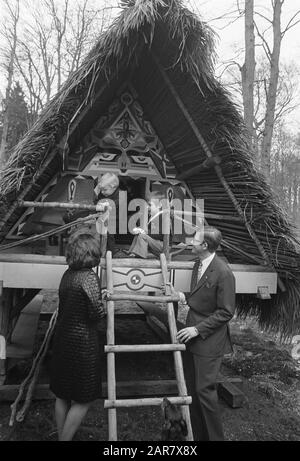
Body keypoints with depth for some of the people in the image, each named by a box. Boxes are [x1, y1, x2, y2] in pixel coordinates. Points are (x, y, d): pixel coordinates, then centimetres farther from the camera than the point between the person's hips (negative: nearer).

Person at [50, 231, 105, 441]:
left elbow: (67, 306, 8)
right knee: (84, 399, 9)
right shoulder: (89, 277, -19)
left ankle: (61, 437, 35)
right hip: (82, 343, -8)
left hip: (63, 338, 8)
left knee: (63, 395, 20)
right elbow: (98, 313, -21)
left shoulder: (68, 274, 4)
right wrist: (102, 303, -1)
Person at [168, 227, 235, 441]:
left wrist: (198, 329, -18)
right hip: (193, 335, 8)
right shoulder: (198, 264, 7)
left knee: (204, 389, 0)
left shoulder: (223, 273, -19)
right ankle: (197, 434, 32)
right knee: (192, 389, 15)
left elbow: (226, 312, -16)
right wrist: (184, 297, 0)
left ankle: (215, 436, 21)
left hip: (209, 340, -8)